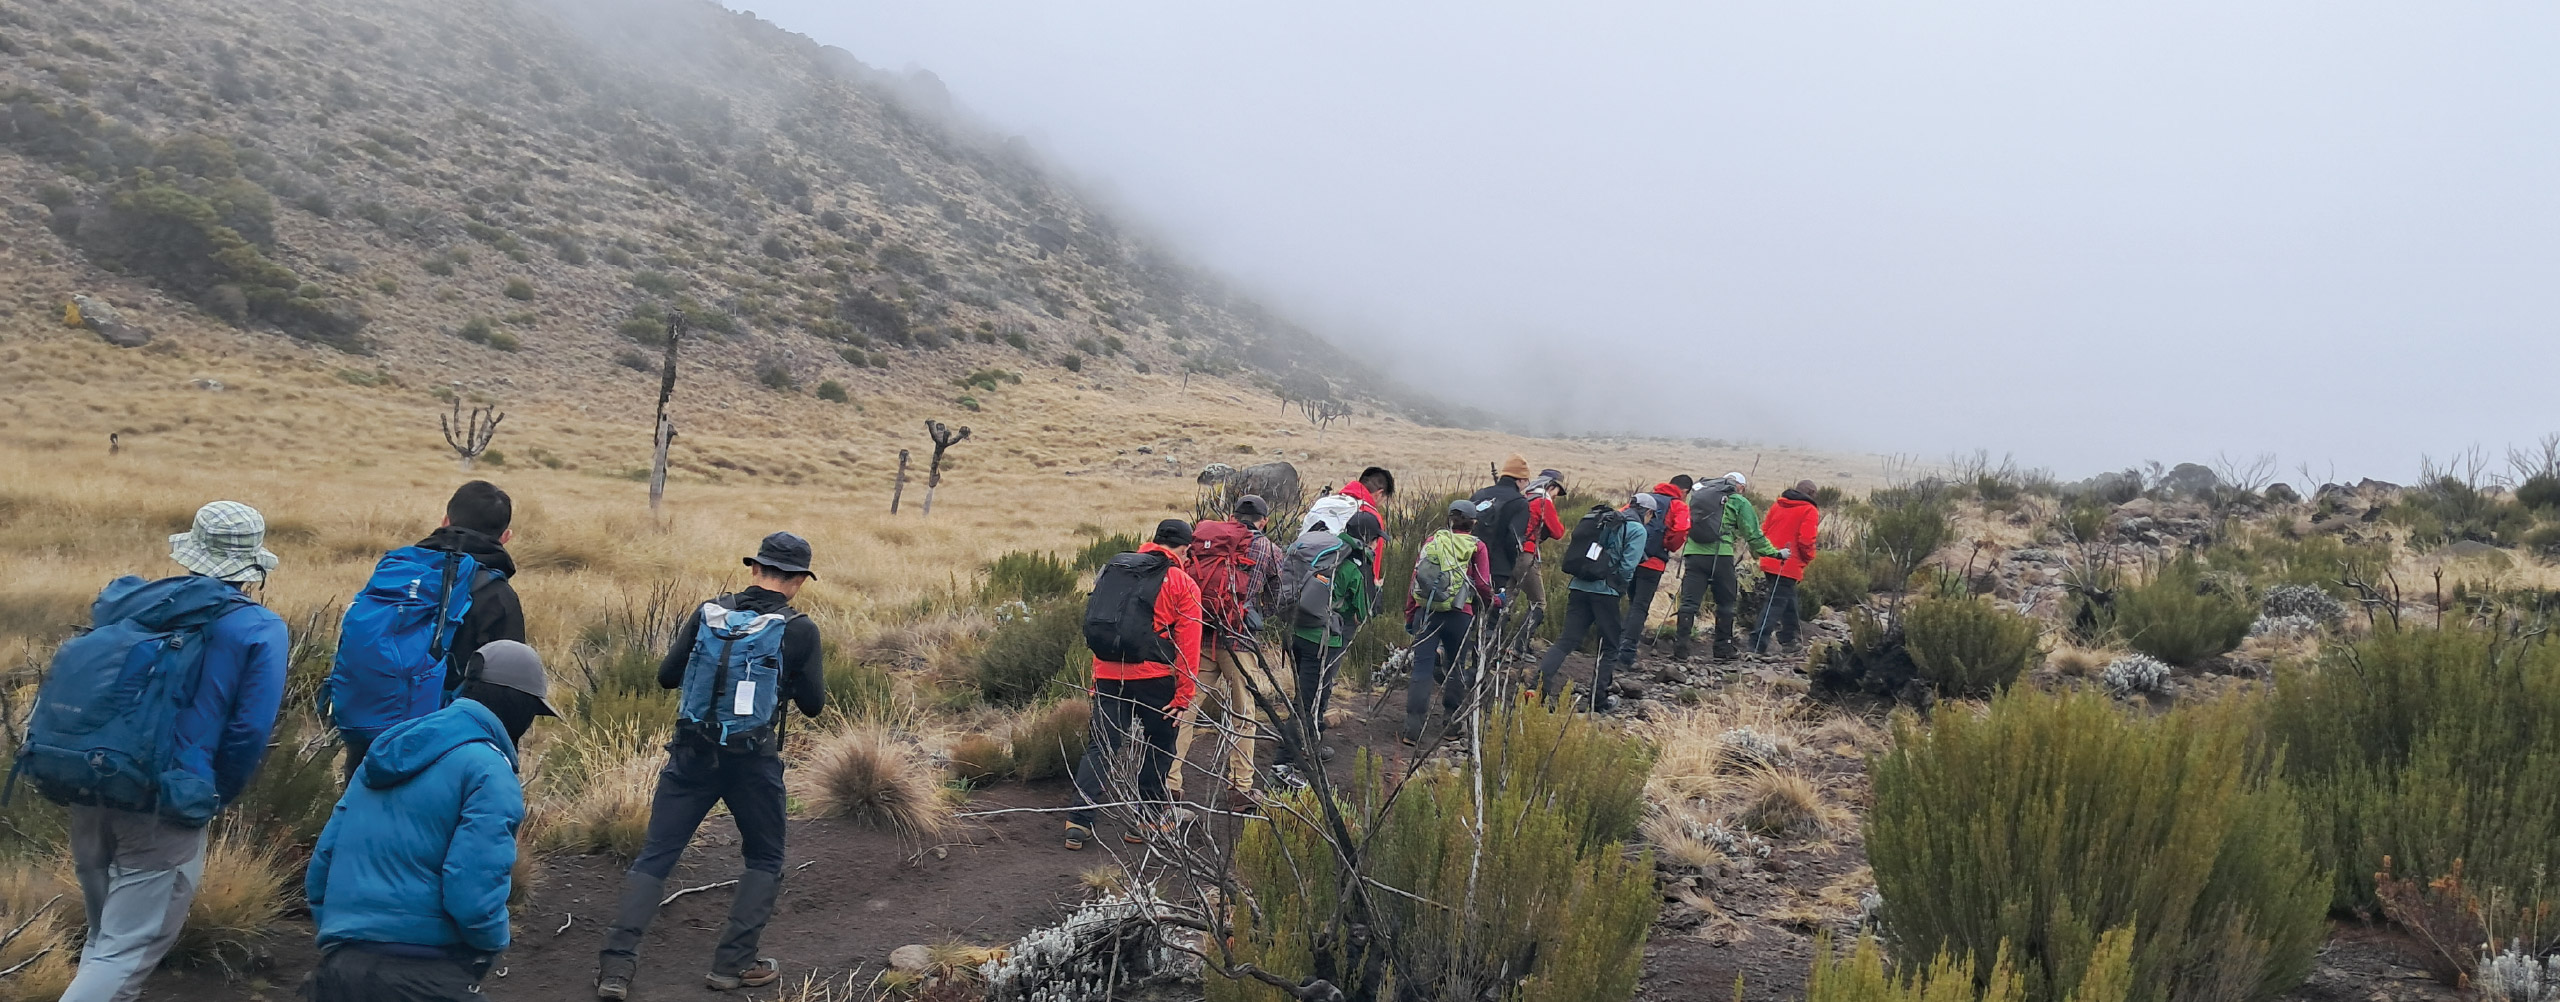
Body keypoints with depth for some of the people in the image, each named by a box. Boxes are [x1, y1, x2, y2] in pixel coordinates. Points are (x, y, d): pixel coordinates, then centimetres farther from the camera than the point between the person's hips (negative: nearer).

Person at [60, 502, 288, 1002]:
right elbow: (250, 732, -13)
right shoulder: (260, 631, -8)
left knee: (104, 938, 24)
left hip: (89, 791, 6)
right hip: (165, 809, -6)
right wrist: (213, 799, 2)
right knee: (125, 954, 0)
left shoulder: (125, 598, 9)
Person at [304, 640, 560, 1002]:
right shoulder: (489, 772, -10)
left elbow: (321, 864, 17)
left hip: (338, 971, 7)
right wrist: (494, 943, 1)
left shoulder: (388, 752, 15)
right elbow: (474, 897, -19)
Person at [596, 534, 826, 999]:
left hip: (692, 755, 3)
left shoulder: (708, 613, 1)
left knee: (655, 857, 9)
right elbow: (813, 704, -1)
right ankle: (732, 963, 13)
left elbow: (667, 676, 8)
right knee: (765, 861, 18)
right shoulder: (798, 630, -8)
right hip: (753, 763, -2)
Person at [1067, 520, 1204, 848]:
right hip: (1154, 678, -4)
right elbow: (1188, 646, -5)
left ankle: (1079, 821, 1)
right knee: (1158, 748, 13)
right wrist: (1183, 695, -2)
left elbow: (1095, 627, 16)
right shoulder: (1183, 584, -2)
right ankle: (1145, 821, 17)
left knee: (1100, 747, 8)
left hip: (1108, 675, 4)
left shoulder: (1113, 569, 13)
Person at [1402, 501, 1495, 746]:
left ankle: (1413, 728, -8)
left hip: (1425, 612, 2)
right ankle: (1450, 720, 23)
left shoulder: (1432, 541, 11)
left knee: (1422, 668, -2)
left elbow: (1415, 578, 9)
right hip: (1459, 615, -1)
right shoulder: (1477, 547, 4)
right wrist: (1493, 602, 21)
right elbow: (1482, 585, 0)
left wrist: (1410, 615, 16)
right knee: (1456, 667, 16)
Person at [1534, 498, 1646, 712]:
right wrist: (1619, 590, 9)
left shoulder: (1594, 520, 19)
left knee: (1566, 640, 5)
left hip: (1579, 588, 5)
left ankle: (1539, 682, -12)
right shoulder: (1637, 530, 0)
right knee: (1609, 646, 9)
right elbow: (1627, 566, -8)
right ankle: (1598, 699, 8)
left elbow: (1575, 554, 19)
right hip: (1605, 592, -5)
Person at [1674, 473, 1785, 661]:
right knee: (1726, 603, 12)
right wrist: (1774, 553, 14)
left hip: (1693, 554, 4)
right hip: (1720, 556, -3)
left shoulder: (1697, 491, 18)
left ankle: (1680, 647, -5)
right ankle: (1723, 649, 17)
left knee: (1689, 602, 2)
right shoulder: (1738, 501, 3)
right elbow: (1753, 534, 4)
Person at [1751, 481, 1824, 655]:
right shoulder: (1809, 511, -6)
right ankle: (1758, 644, -15)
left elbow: (1764, 530, 15)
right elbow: (1806, 541, -14)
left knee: (1788, 602, 23)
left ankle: (1788, 641, 32)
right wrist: (1808, 558, 4)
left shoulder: (1777, 505, 13)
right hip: (1789, 566, -7)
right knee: (1776, 603, -7)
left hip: (1770, 562, 7)